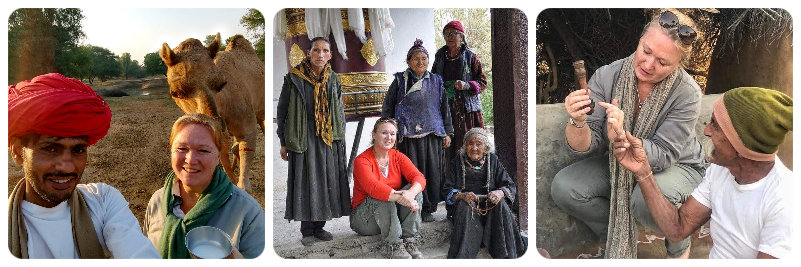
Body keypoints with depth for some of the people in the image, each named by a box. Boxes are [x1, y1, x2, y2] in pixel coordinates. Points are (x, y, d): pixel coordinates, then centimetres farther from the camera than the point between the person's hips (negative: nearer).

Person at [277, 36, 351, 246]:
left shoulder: (334, 80, 7)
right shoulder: (294, 78, -4)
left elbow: (340, 113, 13)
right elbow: (282, 111, -1)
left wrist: (340, 140, 9)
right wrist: (283, 143, -2)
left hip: (328, 138, 4)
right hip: (303, 137, -3)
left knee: (327, 181, 5)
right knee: (305, 182, -1)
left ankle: (319, 227, 18)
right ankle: (307, 231, 10)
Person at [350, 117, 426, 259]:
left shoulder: (397, 157, 3)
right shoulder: (362, 160, -13)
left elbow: (419, 177, -12)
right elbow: (372, 187, -32)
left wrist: (411, 193, -36)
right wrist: (401, 198, -44)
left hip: (394, 215, 5)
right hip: (364, 218, -5)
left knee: (414, 190, -19)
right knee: (383, 197, -34)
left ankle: (409, 240, -24)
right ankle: (392, 244, -33)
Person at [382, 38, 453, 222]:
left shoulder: (436, 81, 11)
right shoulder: (400, 81, 4)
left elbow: (445, 108, 14)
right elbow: (387, 108, 7)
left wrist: (447, 132, 9)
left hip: (432, 135, 2)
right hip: (408, 136, -2)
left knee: (432, 173, 3)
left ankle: (428, 209, 14)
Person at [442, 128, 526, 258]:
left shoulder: (492, 160, 9)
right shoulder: (457, 162, 7)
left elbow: (511, 186, 3)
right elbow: (446, 191, -1)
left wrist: (500, 192, -22)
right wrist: (461, 195, -24)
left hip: (489, 206, 1)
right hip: (464, 208, -1)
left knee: (500, 203, -29)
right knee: (465, 205, -32)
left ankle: (505, 254, -28)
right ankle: (462, 256, -36)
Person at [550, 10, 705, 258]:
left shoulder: (687, 93, -22)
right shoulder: (607, 76, -16)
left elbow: (663, 156, -24)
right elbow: (585, 146, -16)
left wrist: (621, 137, -43)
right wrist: (577, 122, -40)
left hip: (675, 166, -3)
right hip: (617, 164, 3)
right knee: (563, 187, -22)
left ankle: (679, 246, 2)